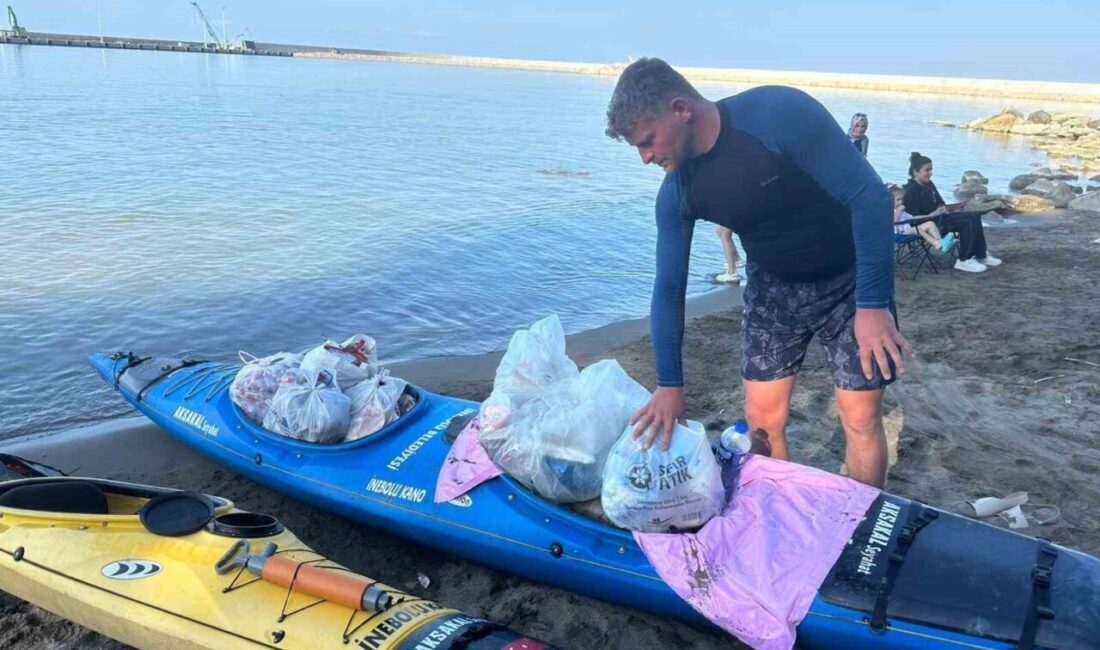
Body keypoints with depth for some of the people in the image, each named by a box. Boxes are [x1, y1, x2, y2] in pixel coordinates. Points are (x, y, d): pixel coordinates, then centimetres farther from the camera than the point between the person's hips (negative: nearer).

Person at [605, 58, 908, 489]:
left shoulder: (781, 114, -27)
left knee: (860, 419, -2)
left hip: (851, 280, -4)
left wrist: (873, 304, -28)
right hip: (774, 287, 4)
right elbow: (669, 286, -3)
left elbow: (870, 196, -25)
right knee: (761, 420, 3)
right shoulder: (676, 193, -10)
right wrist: (669, 383, -5)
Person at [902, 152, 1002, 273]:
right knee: (969, 222, -18)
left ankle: (981, 255, 6)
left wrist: (943, 209, 0)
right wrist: (933, 215, -26)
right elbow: (913, 218, -24)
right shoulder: (912, 191, -18)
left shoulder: (929, 184, 10)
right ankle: (964, 261, -11)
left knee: (974, 217, 0)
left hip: (939, 217, 10)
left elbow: (939, 203, 21)